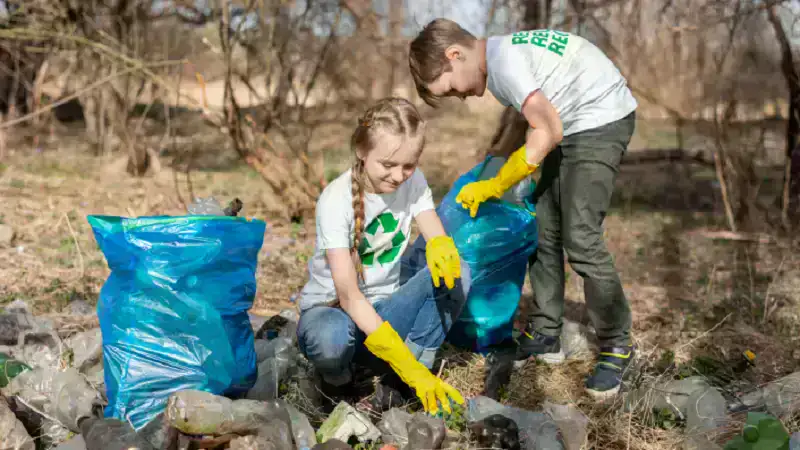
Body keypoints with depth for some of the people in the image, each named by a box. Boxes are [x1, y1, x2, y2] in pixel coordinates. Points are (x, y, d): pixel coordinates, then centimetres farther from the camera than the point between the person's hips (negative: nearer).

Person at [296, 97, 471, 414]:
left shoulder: (413, 181, -5)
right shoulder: (336, 200, -22)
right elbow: (348, 294, -29)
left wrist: (439, 248, -41)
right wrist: (408, 364, -37)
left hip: (386, 308, 5)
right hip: (333, 309, -5)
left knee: (455, 272, -21)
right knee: (332, 337, -41)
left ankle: (399, 384, -14)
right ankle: (338, 379, -2)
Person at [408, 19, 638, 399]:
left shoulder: (502, 60, -21)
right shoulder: (502, 55, 8)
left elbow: (548, 132, -23)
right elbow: (546, 123, 8)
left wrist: (494, 187, -14)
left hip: (602, 117, -10)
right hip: (572, 124, 10)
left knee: (580, 238, -13)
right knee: (543, 229, 8)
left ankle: (616, 347, 0)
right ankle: (545, 335, 17)